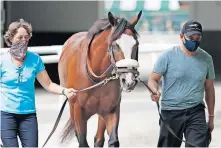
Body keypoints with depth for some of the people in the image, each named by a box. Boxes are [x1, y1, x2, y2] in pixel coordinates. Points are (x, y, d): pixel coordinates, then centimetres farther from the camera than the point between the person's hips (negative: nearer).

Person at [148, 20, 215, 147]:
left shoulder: (206, 59, 5)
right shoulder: (168, 56, -5)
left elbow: (209, 89, 14)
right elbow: (153, 79, -3)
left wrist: (211, 117, 15)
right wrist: (155, 91, -27)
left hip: (196, 112, 1)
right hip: (171, 112, -1)